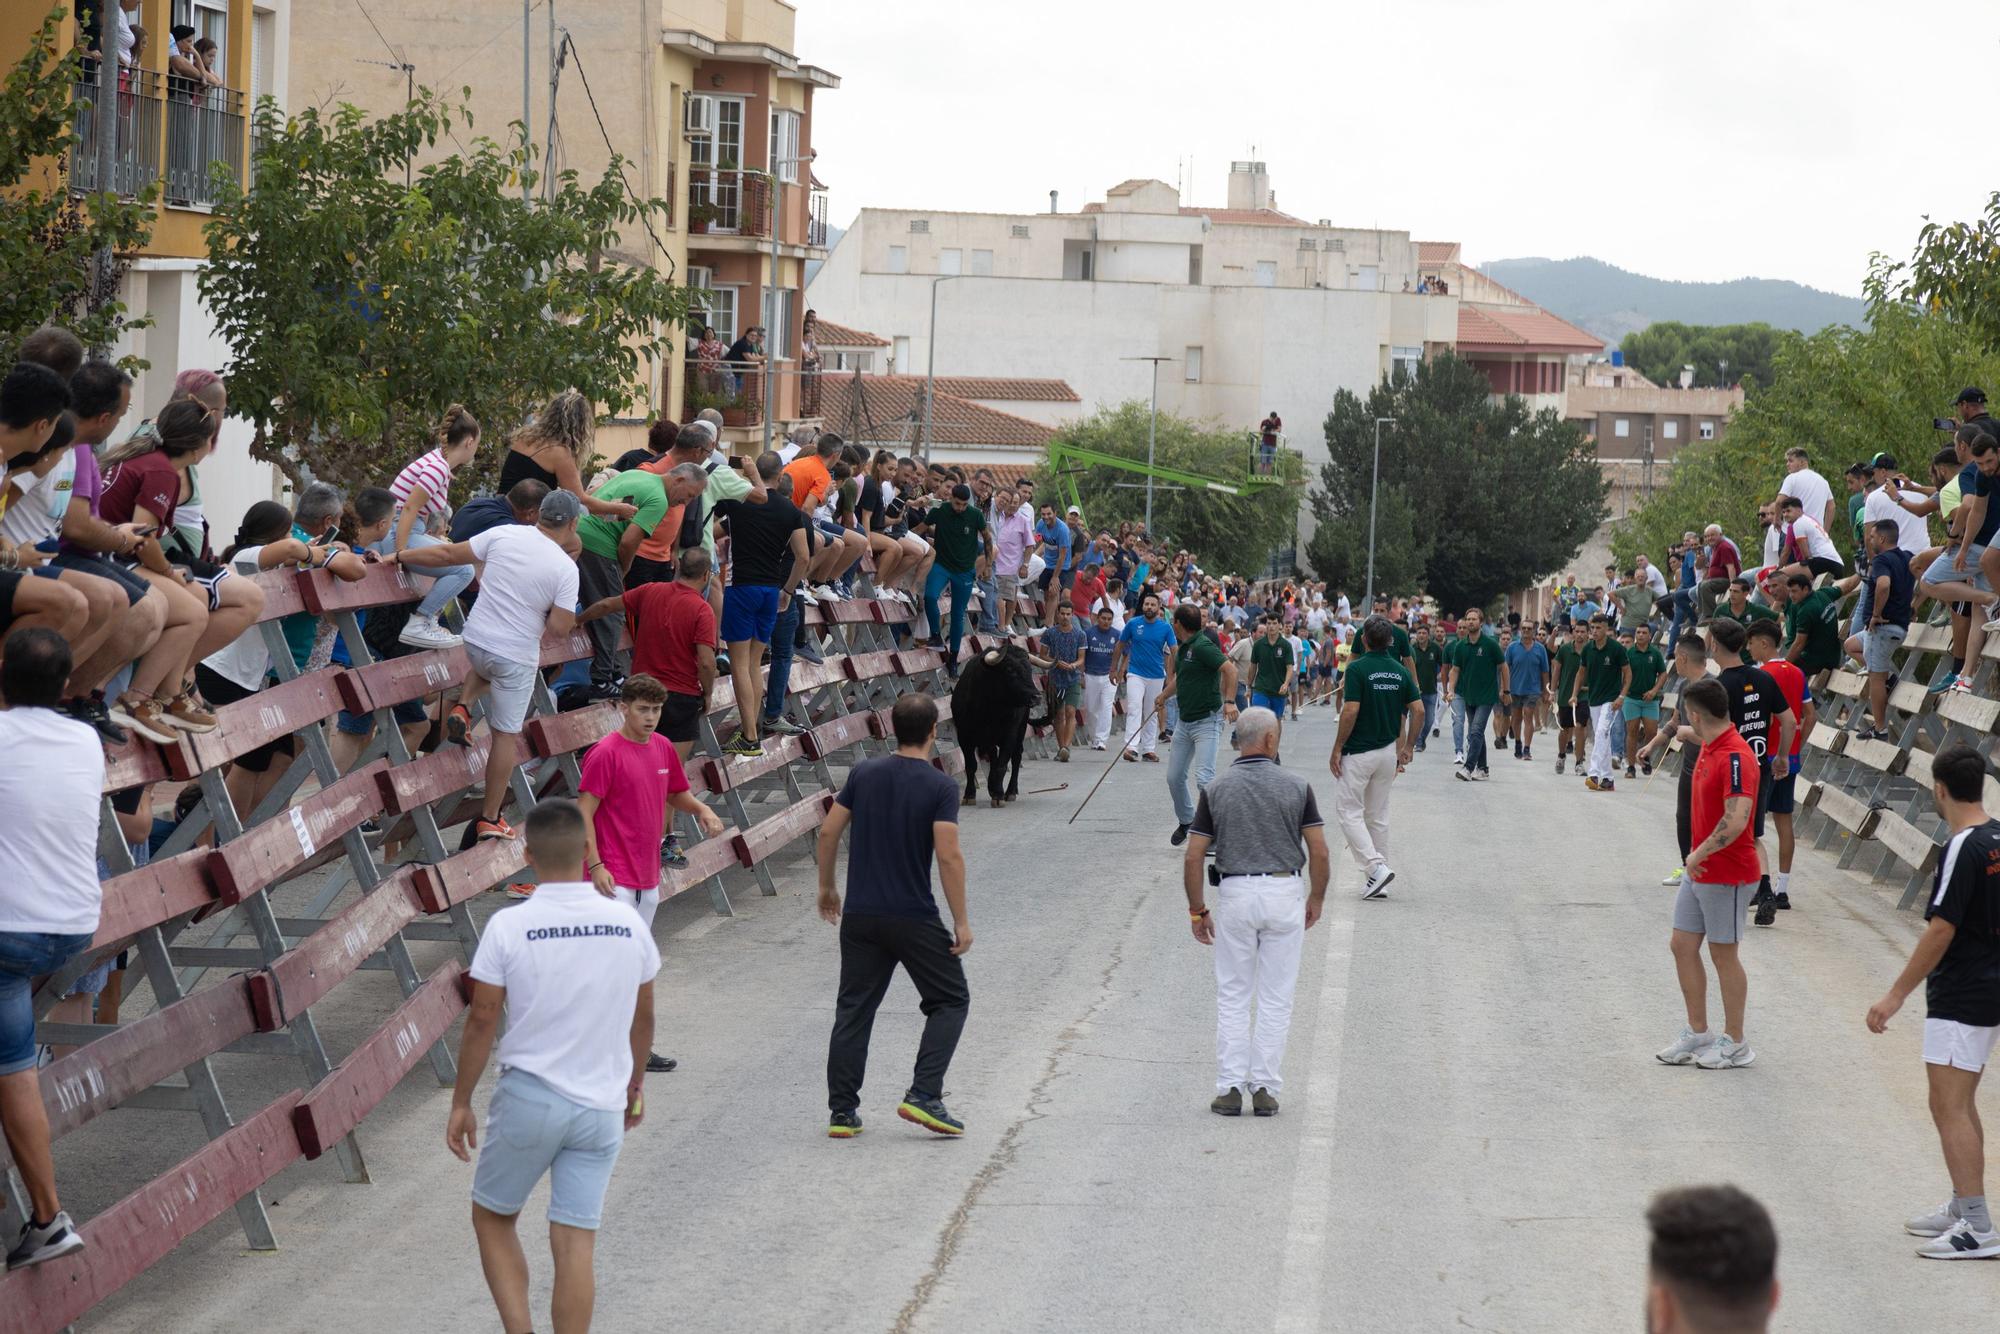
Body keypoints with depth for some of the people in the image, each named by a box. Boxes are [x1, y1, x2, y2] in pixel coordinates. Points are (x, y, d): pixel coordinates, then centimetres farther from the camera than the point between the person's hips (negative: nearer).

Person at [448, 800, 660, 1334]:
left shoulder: (508, 926, -12)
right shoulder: (628, 923, -2)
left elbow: (482, 1019, -9)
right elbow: (642, 1016, 9)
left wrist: (461, 1103, 2)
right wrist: (634, 1084, 24)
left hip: (528, 1098, -3)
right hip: (601, 1108, 3)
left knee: (492, 1218, 17)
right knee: (575, 1244, 4)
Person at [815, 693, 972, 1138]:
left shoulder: (863, 774, 3)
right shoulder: (941, 787, -10)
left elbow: (829, 831, 4)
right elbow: (948, 855, -17)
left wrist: (826, 886, 19)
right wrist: (961, 921, -11)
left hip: (859, 914, 4)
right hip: (915, 918, -4)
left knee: (853, 1009, 10)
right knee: (950, 1001, 10)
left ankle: (842, 1110, 7)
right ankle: (923, 1096, -3)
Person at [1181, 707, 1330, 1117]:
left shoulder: (1217, 790, 0)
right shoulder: (1296, 786, -2)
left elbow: (1193, 858, -2)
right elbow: (1319, 853, -3)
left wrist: (1197, 910, 9)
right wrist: (1316, 898, 12)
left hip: (1235, 894, 0)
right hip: (1285, 892, 0)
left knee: (1232, 996, 10)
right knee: (1276, 998, 8)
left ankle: (1230, 1087, 4)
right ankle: (1265, 1088, 7)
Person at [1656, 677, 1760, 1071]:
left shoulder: (1735, 757, -22)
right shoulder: (1709, 750, 8)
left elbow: (1736, 821, -32)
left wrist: (1700, 853, -22)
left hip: (1728, 874, -9)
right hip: (1699, 871, 9)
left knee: (1723, 954, 2)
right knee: (1683, 946, 12)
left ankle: (1734, 1044, 14)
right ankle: (1697, 1034, 23)